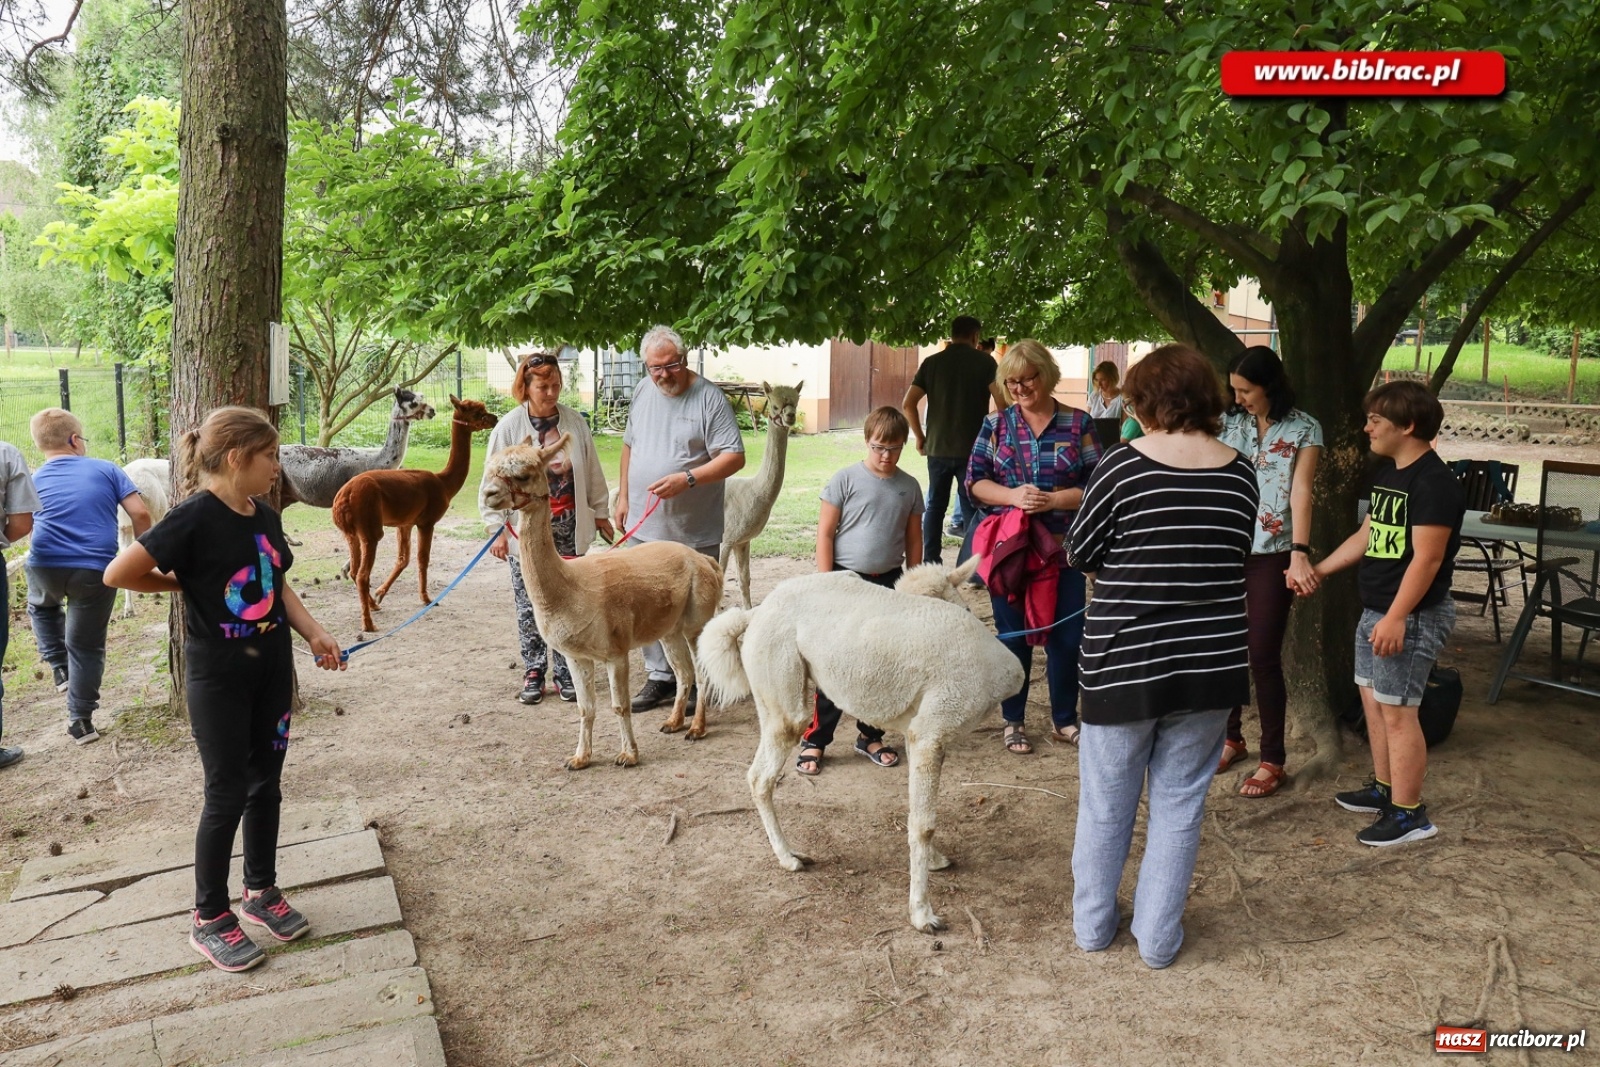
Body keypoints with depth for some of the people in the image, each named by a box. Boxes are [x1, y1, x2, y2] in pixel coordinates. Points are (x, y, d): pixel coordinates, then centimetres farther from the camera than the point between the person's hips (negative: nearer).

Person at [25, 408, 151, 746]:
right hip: (96, 572, -1)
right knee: (86, 646, 12)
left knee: (41, 605, 38)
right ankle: (81, 720, 16)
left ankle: (59, 668, 30)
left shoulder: (34, 480, 13)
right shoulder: (106, 469, 8)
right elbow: (141, 514, -1)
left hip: (46, 567, 1)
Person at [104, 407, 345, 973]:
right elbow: (118, 573, -18)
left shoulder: (265, 517, 4)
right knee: (228, 793, 2)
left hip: (272, 668, 7)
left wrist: (315, 634, 1)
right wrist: (184, 583, -5)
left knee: (266, 782, 15)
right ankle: (209, 918, 19)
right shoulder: (196, 517, -18)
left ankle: (261, 890, 32)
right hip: (218, 678, -7)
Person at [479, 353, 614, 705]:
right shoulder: (509, 426, -4)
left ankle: (566, 673, 17)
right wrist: (497, 528, -5)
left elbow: (592, 473, 10)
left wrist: (599, 513, 13)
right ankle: (533, 673, 18)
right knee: (529, 606, 5)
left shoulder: (574, 422, 3)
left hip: (569, 529, 2)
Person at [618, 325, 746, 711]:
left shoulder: (709, 398, -11)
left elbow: (734, 457, -16)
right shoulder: (642, 392, 9)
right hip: (644, 526, 6)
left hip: (694, 533, -6)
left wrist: (686, 479, -26)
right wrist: (624, 496, 15)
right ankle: (660, 676, 25)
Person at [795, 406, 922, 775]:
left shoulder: (909, 487, 5)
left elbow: (914, 540, 12)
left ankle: (870, 736, 26)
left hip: (888, 583, 4)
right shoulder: (846, 479, -6)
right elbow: (824, 533, -6)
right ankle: (814, 740, 9)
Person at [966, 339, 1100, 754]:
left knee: (1066, 636, 4)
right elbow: (974, 481, 1)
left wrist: (1053, 500, -17)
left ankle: (1065, 719, 25)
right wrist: (1013, 495, -17)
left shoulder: (1078, 423, 1)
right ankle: (1013, 721, 24)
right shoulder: (996, 423, 4)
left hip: (1062, 550, 0)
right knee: (1014, 637, 7)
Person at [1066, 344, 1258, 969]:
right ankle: (1158, 938, 25)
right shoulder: (1241, 474, -2)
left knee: (1106, 801, 15)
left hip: (1125, 660, -3)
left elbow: (1080, 552, -5)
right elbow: (1236, 557, 9)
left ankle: (1093, 923, 31)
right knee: (1179, 804, 15)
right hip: (1211, 664, 3)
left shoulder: (1124, 465, -13)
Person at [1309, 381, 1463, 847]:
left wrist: (1396, 617, -27)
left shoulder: (1433, 483, -18)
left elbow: (1426, 559, -23)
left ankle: (1408, 814, 6)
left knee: (1397, 711, -5)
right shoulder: (1387, 473, 12)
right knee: (1373, 701, 17)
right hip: (1375, 610, 10)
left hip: (1411, 616, -10)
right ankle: (1384, 788, 31)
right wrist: (1319, 569, 24)